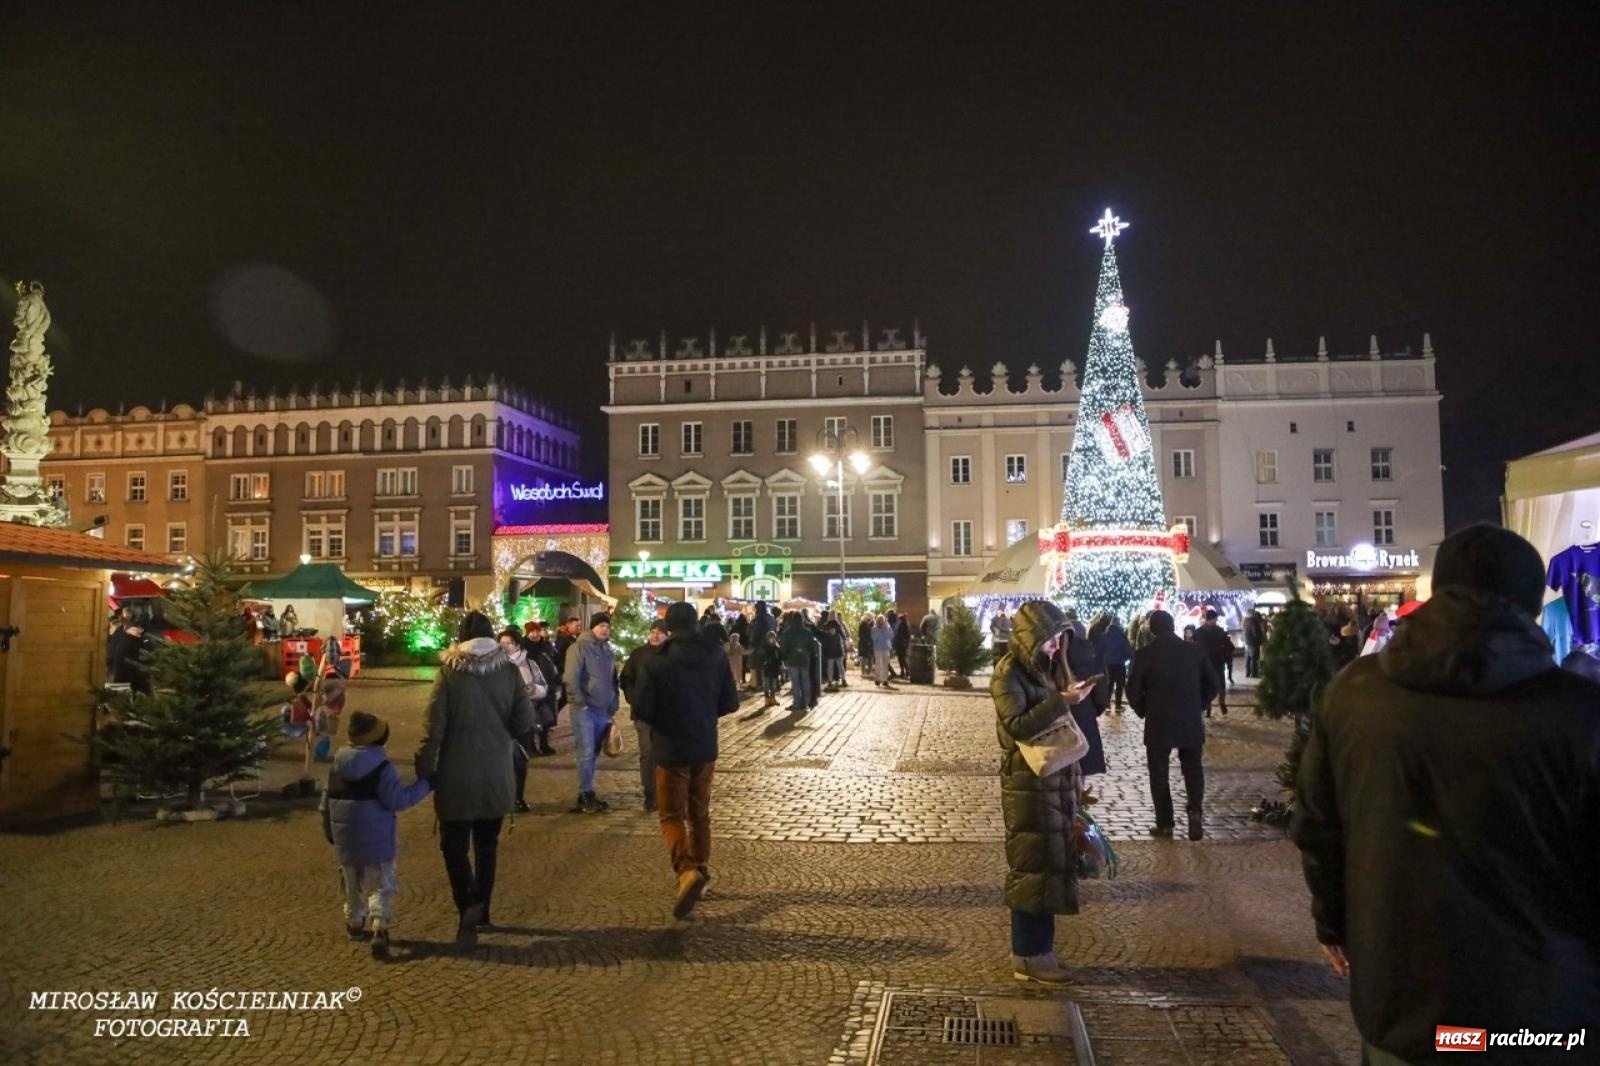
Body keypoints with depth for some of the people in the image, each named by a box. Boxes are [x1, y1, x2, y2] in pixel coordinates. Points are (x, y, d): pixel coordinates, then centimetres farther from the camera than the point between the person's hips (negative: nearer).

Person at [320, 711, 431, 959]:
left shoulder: (337, 765, 4)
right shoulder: (381, 767, -16)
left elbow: (326, 800, 12)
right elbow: (398, 800, -19)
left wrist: (329, 831, 24)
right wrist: (425, 784, -10)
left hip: (346, 839, 6)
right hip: (376, 839, -6)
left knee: (353, 884, 23)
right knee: (381, 885, -1)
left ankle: (355, 923, 37)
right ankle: (380, 929, -16)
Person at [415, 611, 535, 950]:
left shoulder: (449, 671, -9)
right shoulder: (509, 671, -4)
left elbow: (434, 727, -11)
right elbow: (524, 722, -4)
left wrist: (425, 769, -1)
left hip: (458, 776, -3)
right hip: (497, 774, 3)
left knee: (454, 846, 7)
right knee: (487, 844, 18)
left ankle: (468, 908, -11)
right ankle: (481, 911, 26)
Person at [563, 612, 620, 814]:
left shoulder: (608, 651, 14)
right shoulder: (579, 647, -8)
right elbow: (571, 679, -14)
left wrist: (613, 706, 14)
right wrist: (581, 704, -15)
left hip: (603, 710, 7)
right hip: (584, 710, -7)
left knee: (593, 754, 10)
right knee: (586, 753, -7)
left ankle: (585, 795, 17)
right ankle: (587, 796, -1)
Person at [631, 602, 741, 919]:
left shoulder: (659, 663, -18)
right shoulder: (716, 658, -5)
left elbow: (642, 711, -14)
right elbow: (731, 703, 1)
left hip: (672, 751, -4)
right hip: (706, 749, 4)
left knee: (672, 816, 5)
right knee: (700, 814, 19)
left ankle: (687, 871, -17)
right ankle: (701, 872, 26)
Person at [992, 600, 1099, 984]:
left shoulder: (1049, 667, 11)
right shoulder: (1008, 674, -13)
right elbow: (1019, 725, -23)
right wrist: (1061, 701, -25)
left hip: (1059, 780, 8)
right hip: (1029, 784, -8)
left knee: (1053, 862, 12)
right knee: (1033, 865, -2)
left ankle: (1036, 948, 22)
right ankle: (1029, 955, 7)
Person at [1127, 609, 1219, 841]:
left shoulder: (1144, 654, -9)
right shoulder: (1194, 649, -1)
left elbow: (1133, 691, -8)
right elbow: (1213, 683, 4)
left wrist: (1144, 712, 9)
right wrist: (1200, 706, 15)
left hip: (1159, 723, -2)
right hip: (1192, 722, 2)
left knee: (1159, 773, 9)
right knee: (1193, 768, 16)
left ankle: (1165, 824, 10)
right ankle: (1195, 810, -4)